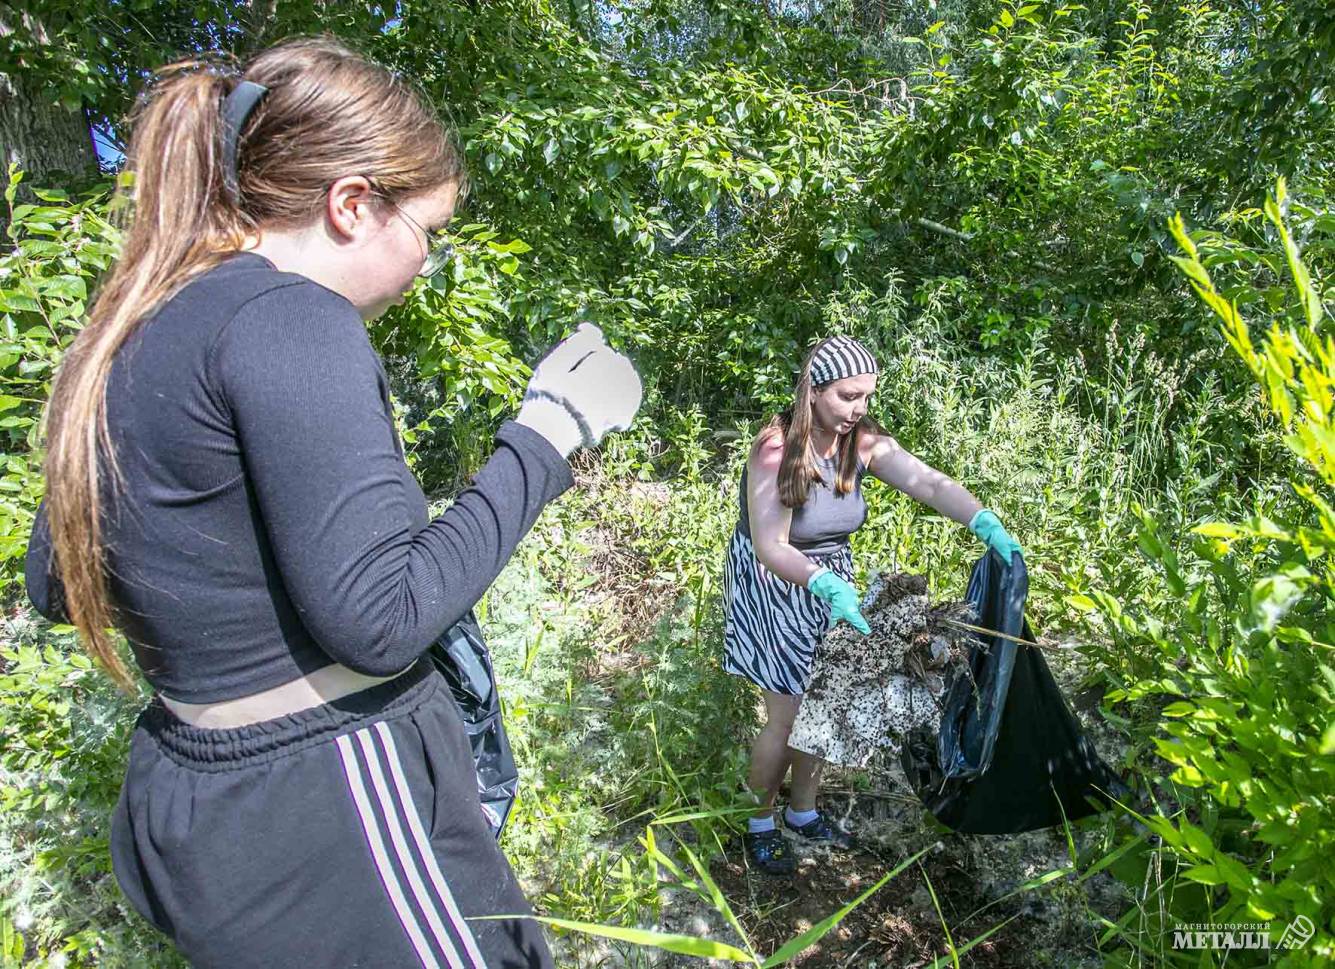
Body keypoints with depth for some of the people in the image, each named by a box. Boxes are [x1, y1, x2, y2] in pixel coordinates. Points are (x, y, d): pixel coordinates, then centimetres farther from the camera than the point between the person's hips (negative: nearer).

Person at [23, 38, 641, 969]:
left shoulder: (127, 333, 6)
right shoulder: (289, 317, -21)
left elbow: (54, 584, 14)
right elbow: (379, 620, -24)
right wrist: (544, 436, -16)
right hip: (326, 799, -9)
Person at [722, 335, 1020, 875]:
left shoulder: (864, 443, -9)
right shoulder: (776, 450, -26)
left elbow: (930, 484, -20)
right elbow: (770, 548, -32)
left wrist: (986, 525, -36)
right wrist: (827, 584, -47)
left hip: (830, 584, 6)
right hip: (773, 587, -6)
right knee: (788, 718, -1)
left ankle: (803, 814, 36)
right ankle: (759, 825, 24)